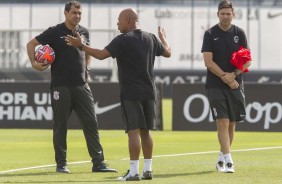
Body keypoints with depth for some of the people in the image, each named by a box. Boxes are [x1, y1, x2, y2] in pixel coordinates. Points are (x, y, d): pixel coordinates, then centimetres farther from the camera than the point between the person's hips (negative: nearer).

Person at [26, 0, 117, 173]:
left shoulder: (84, 32, 10)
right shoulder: (55, 32, -3)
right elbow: (31, 44, 1)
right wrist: (34, 63, -11)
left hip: (81, 85, 4)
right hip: (61, 86, -4)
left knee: (91, 123, -1)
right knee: (60, 126, 2)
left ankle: (98, 163, 1)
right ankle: (61, 164, 10)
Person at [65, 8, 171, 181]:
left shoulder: (123, 40, -11)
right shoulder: (151, 38, 8)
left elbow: (102, 54, -18)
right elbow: (168, 52, 23)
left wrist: (81, 45, -8)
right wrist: (163, 38, 43)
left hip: (130, 93, -6)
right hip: (148, 92, 6)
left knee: (134, 130, -8)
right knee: (145, 131, 11)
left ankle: (134, 171, -11)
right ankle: (148, 170, 13)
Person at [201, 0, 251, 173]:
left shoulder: (239, 33, 6)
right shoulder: (210, 34, -1)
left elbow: (248, 61, 2)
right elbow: (208, 62, -8)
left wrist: (234, 74, -14)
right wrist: (226, 78, -14)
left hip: (235, 85, 3)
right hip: (216, 86, -3)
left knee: (232, 123, 8)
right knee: (222, 122, -12)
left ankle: (222, 157, 23)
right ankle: (228, 159, -16)